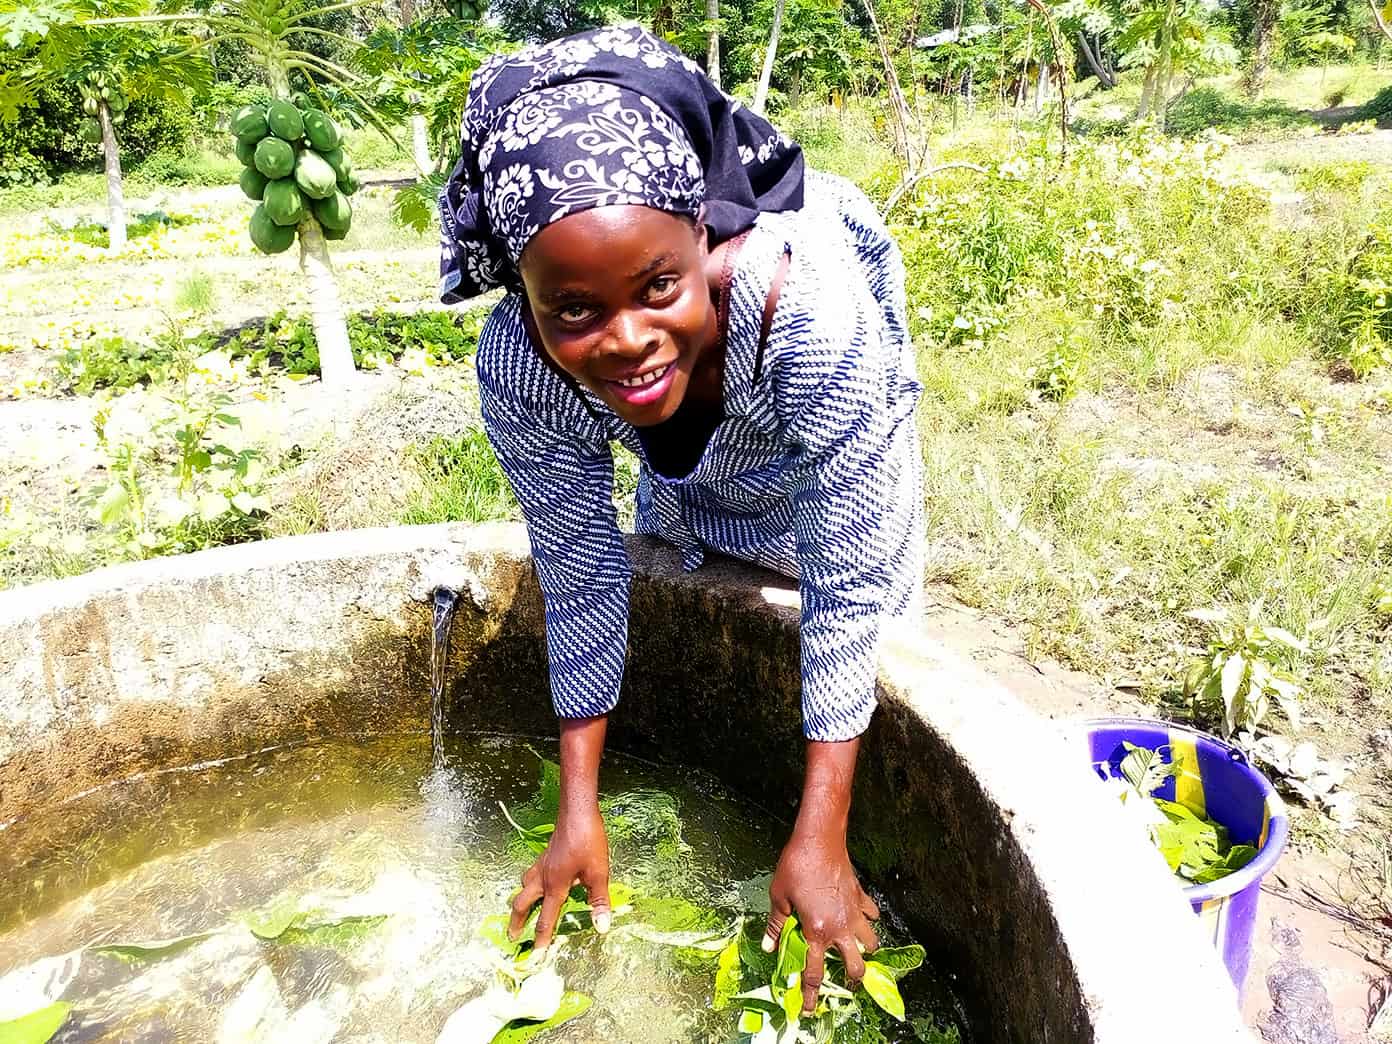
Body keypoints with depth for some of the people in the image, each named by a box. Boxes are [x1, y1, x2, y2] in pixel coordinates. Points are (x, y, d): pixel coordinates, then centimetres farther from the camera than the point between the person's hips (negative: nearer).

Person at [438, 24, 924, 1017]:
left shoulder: (811, 310, -48)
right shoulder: (518, 368, -37)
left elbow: (846, 590, -39)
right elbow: (580, 580, -24)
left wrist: (819, 839, -36)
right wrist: (579, 810, -18)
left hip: (820, 425, -2)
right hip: (688, 483, 3)